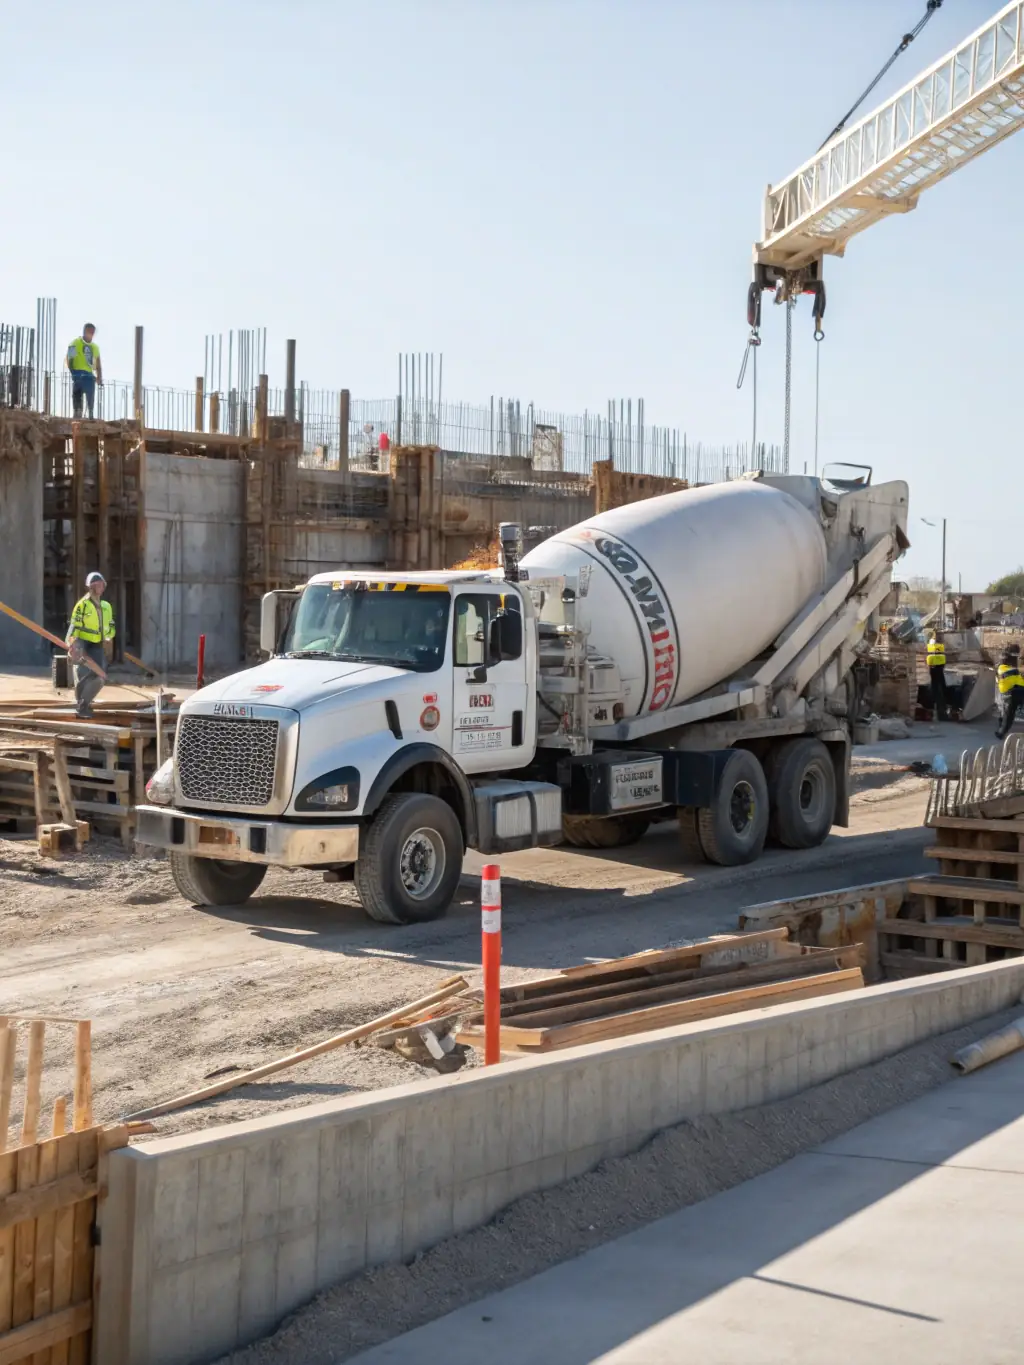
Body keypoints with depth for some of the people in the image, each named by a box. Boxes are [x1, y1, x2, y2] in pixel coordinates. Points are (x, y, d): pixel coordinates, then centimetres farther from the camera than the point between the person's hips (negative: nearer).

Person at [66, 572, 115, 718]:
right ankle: (79, 705, 9)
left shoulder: (107, 606, 11)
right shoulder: (82, 604, -10)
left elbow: (110, 625, 21)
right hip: (82, 644, -6)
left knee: (100, 676, -3)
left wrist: (109, 642, 16)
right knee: (83, 676, -6)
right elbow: (75, 626, -16)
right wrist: (72, 645, -24)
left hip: (98, 646, 6)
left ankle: (85, 703, 15)